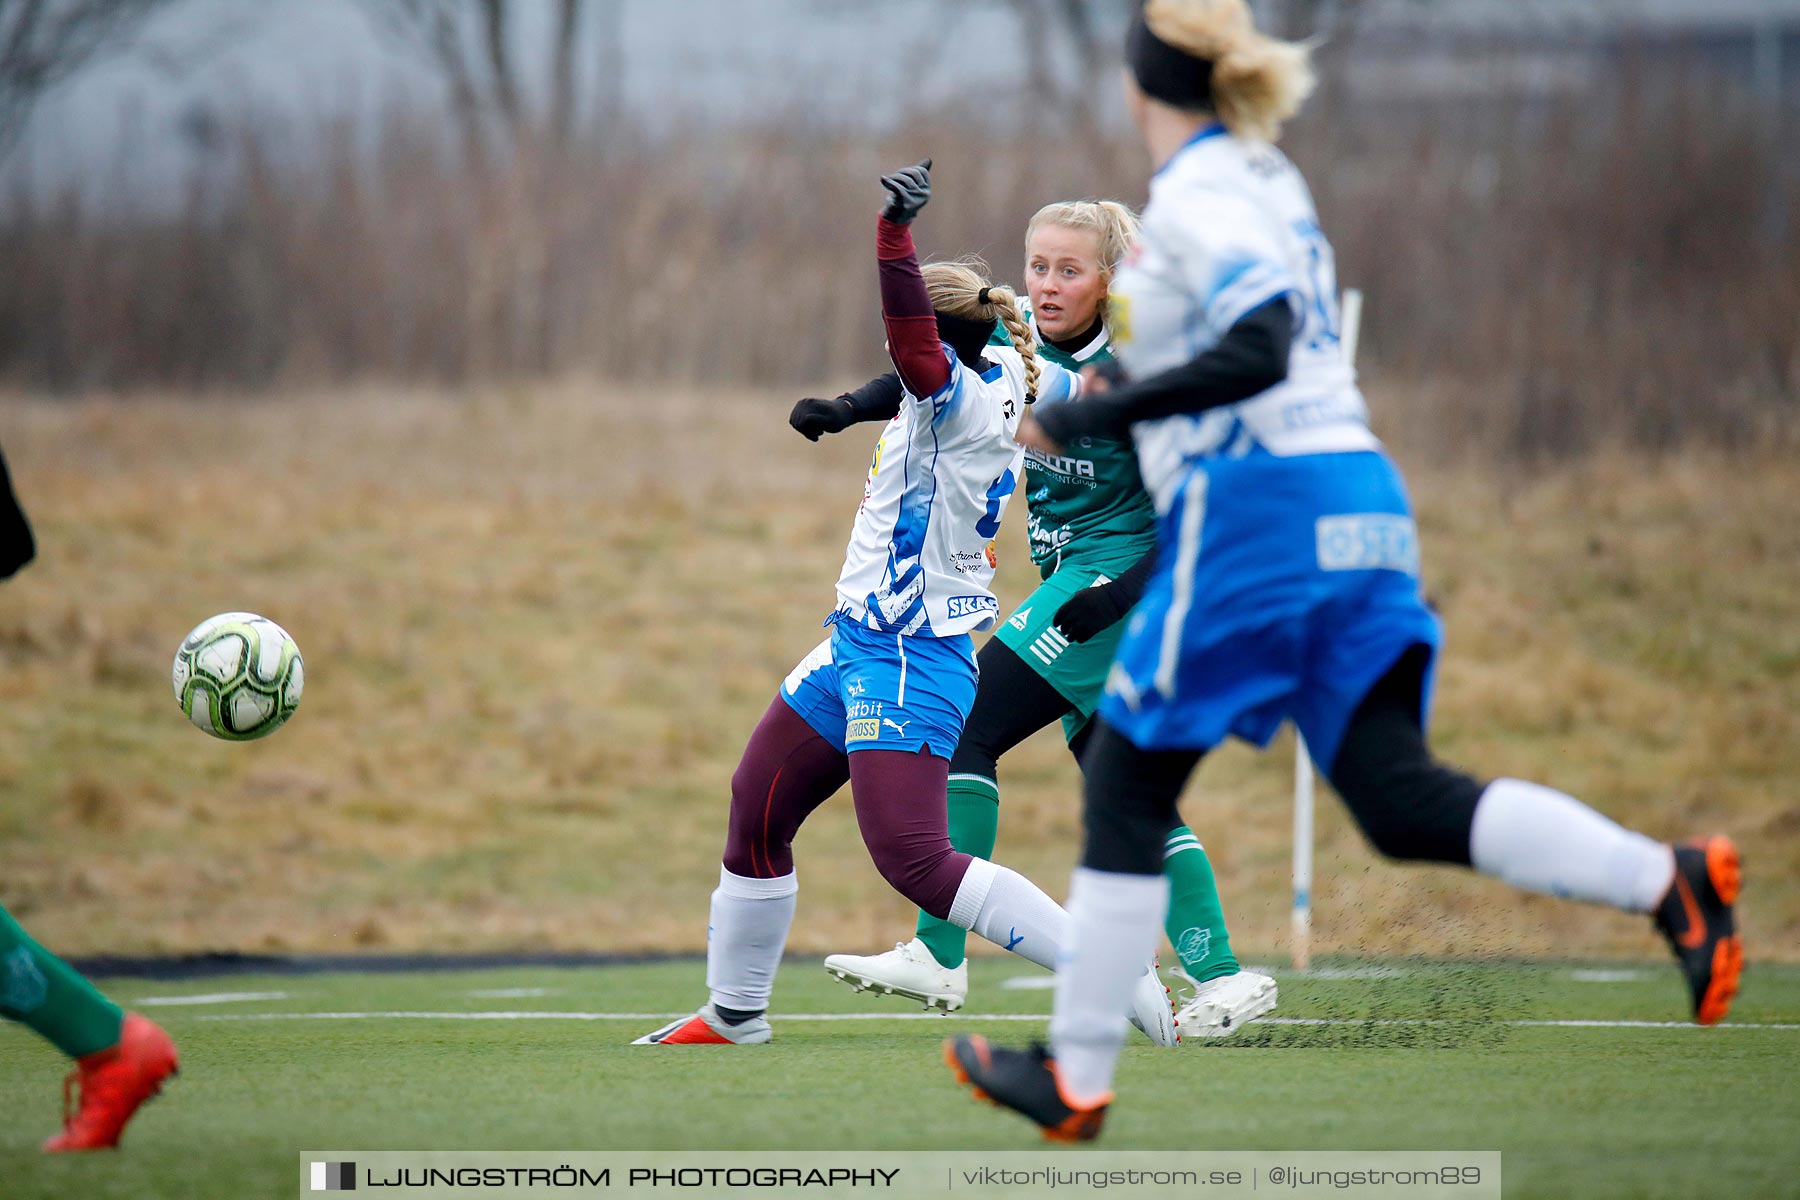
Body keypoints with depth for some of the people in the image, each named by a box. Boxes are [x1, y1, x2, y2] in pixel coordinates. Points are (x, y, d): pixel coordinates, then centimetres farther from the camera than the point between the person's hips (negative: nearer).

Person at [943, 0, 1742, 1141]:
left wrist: (1090, 417, -18)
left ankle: (1077, 1076, 6)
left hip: (1255, 508, -8)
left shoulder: (1197, 193, -8)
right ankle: (1668, 878, -17)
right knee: (1405, 803, 0)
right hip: (1360, 501, 8)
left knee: (1126, 788, 3)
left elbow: (1257, 351, -22)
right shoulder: (1268, 180, 19)